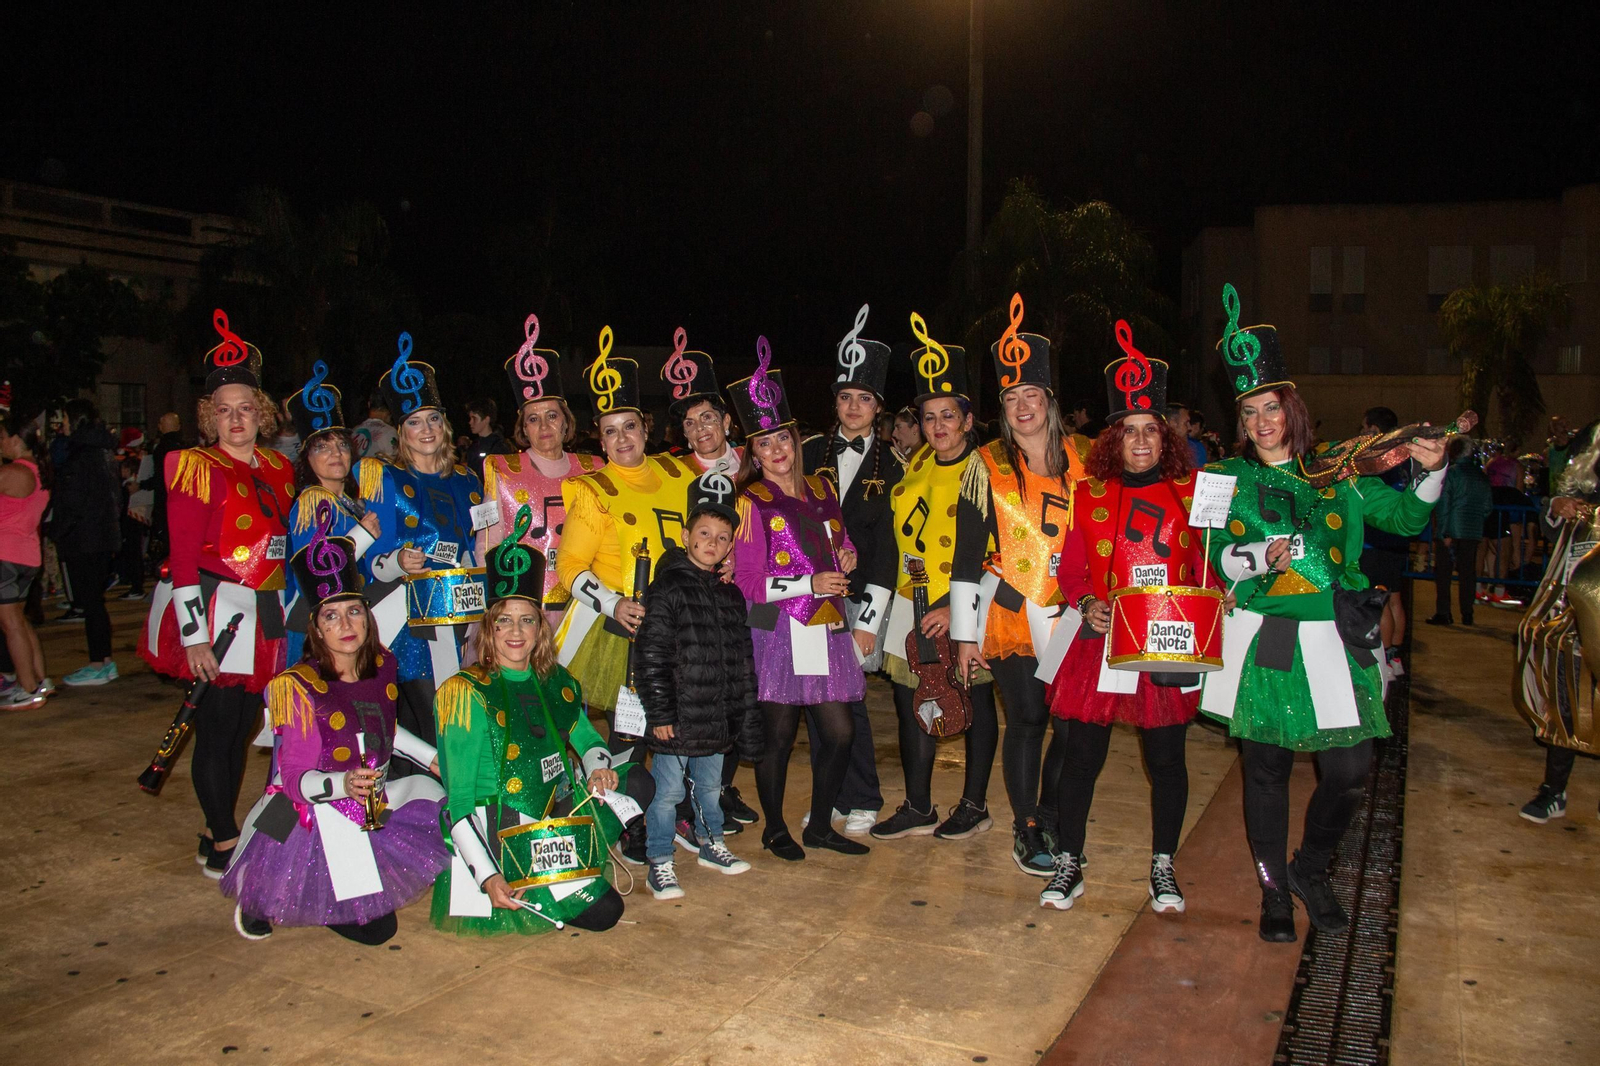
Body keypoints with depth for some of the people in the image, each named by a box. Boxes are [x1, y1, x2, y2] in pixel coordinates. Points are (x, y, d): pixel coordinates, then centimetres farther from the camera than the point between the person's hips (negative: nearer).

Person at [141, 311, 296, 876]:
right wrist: (194, 636, -17)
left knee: (243, 726, 13)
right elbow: (184, 558, -13)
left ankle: (219, 835, 27)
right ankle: (223, 846, 13)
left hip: (263, 615, 7)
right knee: (218, 727, 0)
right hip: (214, 612, -6)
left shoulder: (279, 469, 11)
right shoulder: (197, 469, -8)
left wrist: (287, 612, 18)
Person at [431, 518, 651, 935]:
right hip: (504, 830, -7)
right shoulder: (468, 694, -11)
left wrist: (599, 767, -6)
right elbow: (459, 799, -12)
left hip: (562, 807, 7)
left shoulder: (557, 683, 5)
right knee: (602, 912, -17)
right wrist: (488, 877, -21)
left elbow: (586, 738, 20)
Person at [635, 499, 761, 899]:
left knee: (710, 786, 20)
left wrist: (746, 712, 14)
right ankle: (660, 864, 15)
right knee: (668, 791, 2)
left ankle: (711, 844, 39)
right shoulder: (667, 588, -9)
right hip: (678, 717, -6)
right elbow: (651, 657, -13)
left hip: (718, 716, 6)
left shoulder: (731, 595, 12)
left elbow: (743, 659, 17)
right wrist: (659, 713, -16)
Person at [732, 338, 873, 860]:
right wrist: (810, 584, -13)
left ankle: (820, 825, 25)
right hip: (777, 633, -5)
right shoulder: (750, 502, -4)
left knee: (840, 733, 6)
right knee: (779, 733, 3)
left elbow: (840, 545, 28)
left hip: (826, 629, 5)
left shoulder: (821, 490, 13)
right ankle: (775, 828, 22)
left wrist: (846, 559, 4)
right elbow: (747, 582, -8)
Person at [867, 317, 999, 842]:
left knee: (975, 703, 9)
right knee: (913, 702, 10)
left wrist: (955, 607, -21)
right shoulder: (916, 464, 8)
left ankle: (975, 805, 24)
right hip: (912, 604, 6)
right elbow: (893, 531, 16)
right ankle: (918, 808, 23)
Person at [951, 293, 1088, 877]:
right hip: (1012, 616, -3)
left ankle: (1050, 821, 27)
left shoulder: (1081, 461, 6)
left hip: (1072, 618, 3)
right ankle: (1024, 829, 18)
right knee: (1028, 720, 1)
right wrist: (965, 633, -5)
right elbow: (968, 553, -3)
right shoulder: (987, 465, -2)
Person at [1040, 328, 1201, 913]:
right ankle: (1069, 863, 20)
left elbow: (1208, 566, 8)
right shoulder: (1089, 496, 4)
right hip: (1100, 645, 0)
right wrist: (1088, 604, -13)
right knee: (1082, 754, 4)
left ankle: (1163, 866, 27)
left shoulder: (1191, 491, 5)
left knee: (1166, 759, 10)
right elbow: (1070, 571, 5)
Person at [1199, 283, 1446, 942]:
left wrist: (1431, 473, 0)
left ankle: (1311, 869, 26)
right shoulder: (1231, 481, 5)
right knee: (1267, 767, 5)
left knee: (1350, 770, -1)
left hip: (1334, 639, 2)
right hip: (1264, 641, -2)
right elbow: (1219, 555, -4)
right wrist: (1261, 556, -23)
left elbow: (1406, 519, 16)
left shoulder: (1337, 473, 10)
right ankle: (1273, 886, 25)